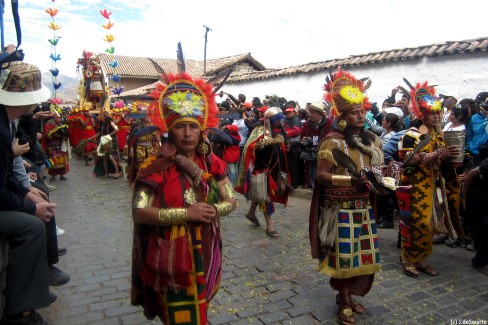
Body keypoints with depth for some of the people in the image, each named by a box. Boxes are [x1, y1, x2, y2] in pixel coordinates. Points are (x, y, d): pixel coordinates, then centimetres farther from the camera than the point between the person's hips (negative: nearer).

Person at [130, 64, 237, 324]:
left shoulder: (212, 164, -1)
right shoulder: (156, 168, -14)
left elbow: (231, 201, 3)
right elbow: (139, 213, -20)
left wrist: (212, 210, -18)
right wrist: (186, 213, -25)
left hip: (205, 253, 5)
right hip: (171, 256, -4)